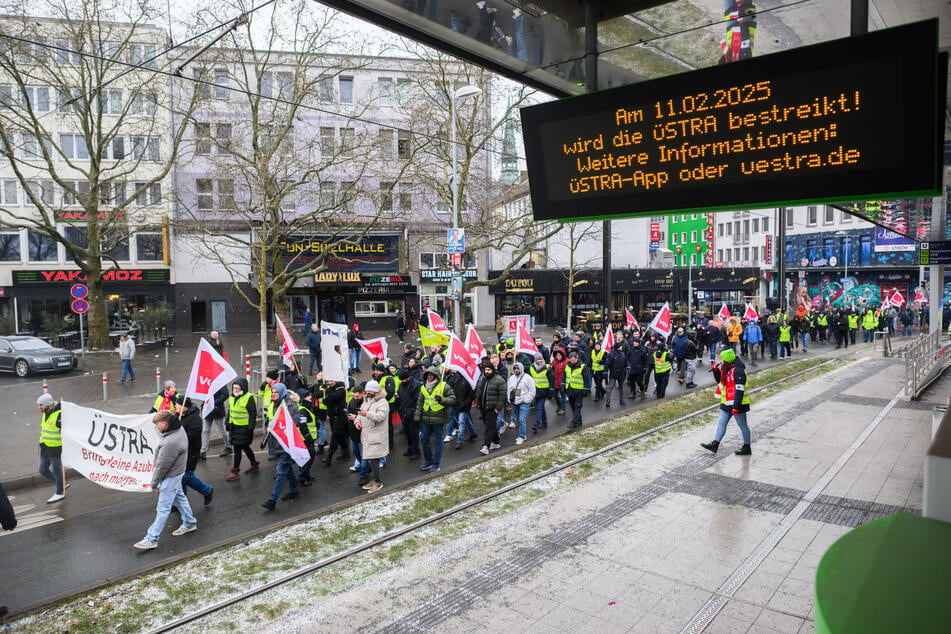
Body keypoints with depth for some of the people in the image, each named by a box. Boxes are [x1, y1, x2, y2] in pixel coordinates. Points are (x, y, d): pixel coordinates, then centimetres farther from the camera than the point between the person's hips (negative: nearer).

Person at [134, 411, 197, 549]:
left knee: (163, 508, -1)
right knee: (179, 498, 25)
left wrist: (154, 483, -10)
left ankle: (151, 539, 7)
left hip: (170, 477, -10)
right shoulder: (178, 429, -3)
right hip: (176, 472, 10)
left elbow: (162, 466, -23)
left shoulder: (171, 442, -33)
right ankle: (189, 523, 41)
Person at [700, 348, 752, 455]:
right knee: (721, 423, 8)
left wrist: (736, 406, -26)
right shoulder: (726, 369, 10)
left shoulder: (737, 371, -20)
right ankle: (715, 444, 10)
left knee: (742, 425, 5)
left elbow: (739, 390, -24)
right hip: (727, 404, 9)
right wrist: (716, 371, 7)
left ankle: (747, 448, 17)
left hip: (737, 403, -9)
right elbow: (720, 381, 25)